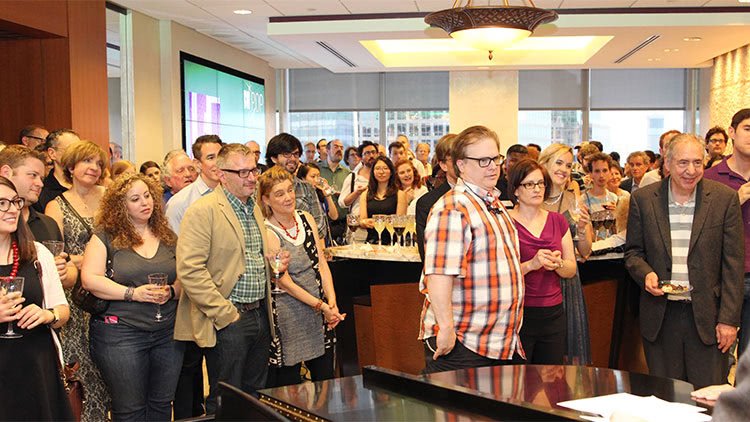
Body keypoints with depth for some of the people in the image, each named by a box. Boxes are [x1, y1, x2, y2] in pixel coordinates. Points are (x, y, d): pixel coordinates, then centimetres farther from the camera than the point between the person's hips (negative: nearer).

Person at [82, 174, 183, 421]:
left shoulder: (168, 236, 10)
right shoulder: (106, 236, -1)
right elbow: (90, 279, -10)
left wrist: (171, 291, -11)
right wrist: (134, 293, -17)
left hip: (168, 333, 4)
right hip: (120, 333, -4)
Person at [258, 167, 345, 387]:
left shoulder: (307, 219, 7)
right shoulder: (267, 233, -12)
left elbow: (321, 262, 5)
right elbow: (285, 282, -12)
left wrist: (331, 301, -7)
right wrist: (321, 306, -15)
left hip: (320, 309, 6)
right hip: (288, 317, -6)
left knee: (325, 377, 10)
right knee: (289, 383, 2)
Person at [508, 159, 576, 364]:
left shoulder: (558, 221, 10)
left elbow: (572, 270, 10)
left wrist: (557, 264, -10)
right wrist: (530, 264, -24)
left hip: (553, 314, 5)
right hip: (518, 314, -5)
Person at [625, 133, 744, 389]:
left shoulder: (725, 199, -2)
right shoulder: (643, 199, 2)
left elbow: (733, 264, -2)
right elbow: (633, 252, 9)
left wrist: (729, 319, -5)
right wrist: (645, 274, -13)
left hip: (707, 316, -1)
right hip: (660, 317, 1)